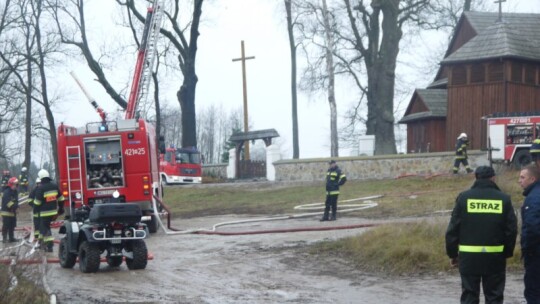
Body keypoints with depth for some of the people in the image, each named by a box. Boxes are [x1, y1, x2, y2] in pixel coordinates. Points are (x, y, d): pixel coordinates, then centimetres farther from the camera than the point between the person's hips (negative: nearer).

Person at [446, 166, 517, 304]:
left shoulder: (464, 197, -2)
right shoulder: (503, 199, 0)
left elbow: (453, 229, -2)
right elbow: (512, 230, 1)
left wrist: (452, 254, 7)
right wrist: (507, 252, 13)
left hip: (469, 256, 0)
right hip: (495, 256, 0)